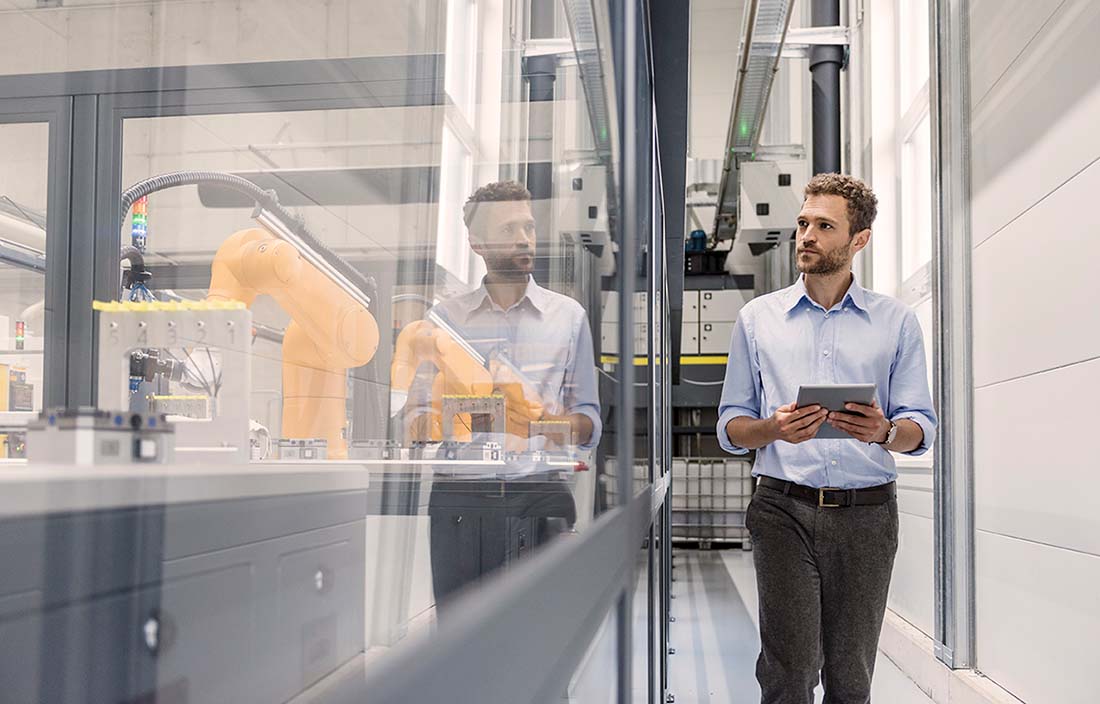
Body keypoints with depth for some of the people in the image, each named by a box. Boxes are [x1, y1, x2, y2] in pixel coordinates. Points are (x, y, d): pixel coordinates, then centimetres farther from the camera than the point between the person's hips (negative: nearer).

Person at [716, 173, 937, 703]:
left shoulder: (896, 322, 10)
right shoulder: (758, 318, 10)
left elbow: (921, 427, 5)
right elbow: (730, 426, 8)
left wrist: (885, 432, -18)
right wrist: (773, 429, -14)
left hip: (866, 514, 1)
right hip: (785, 509, 0)